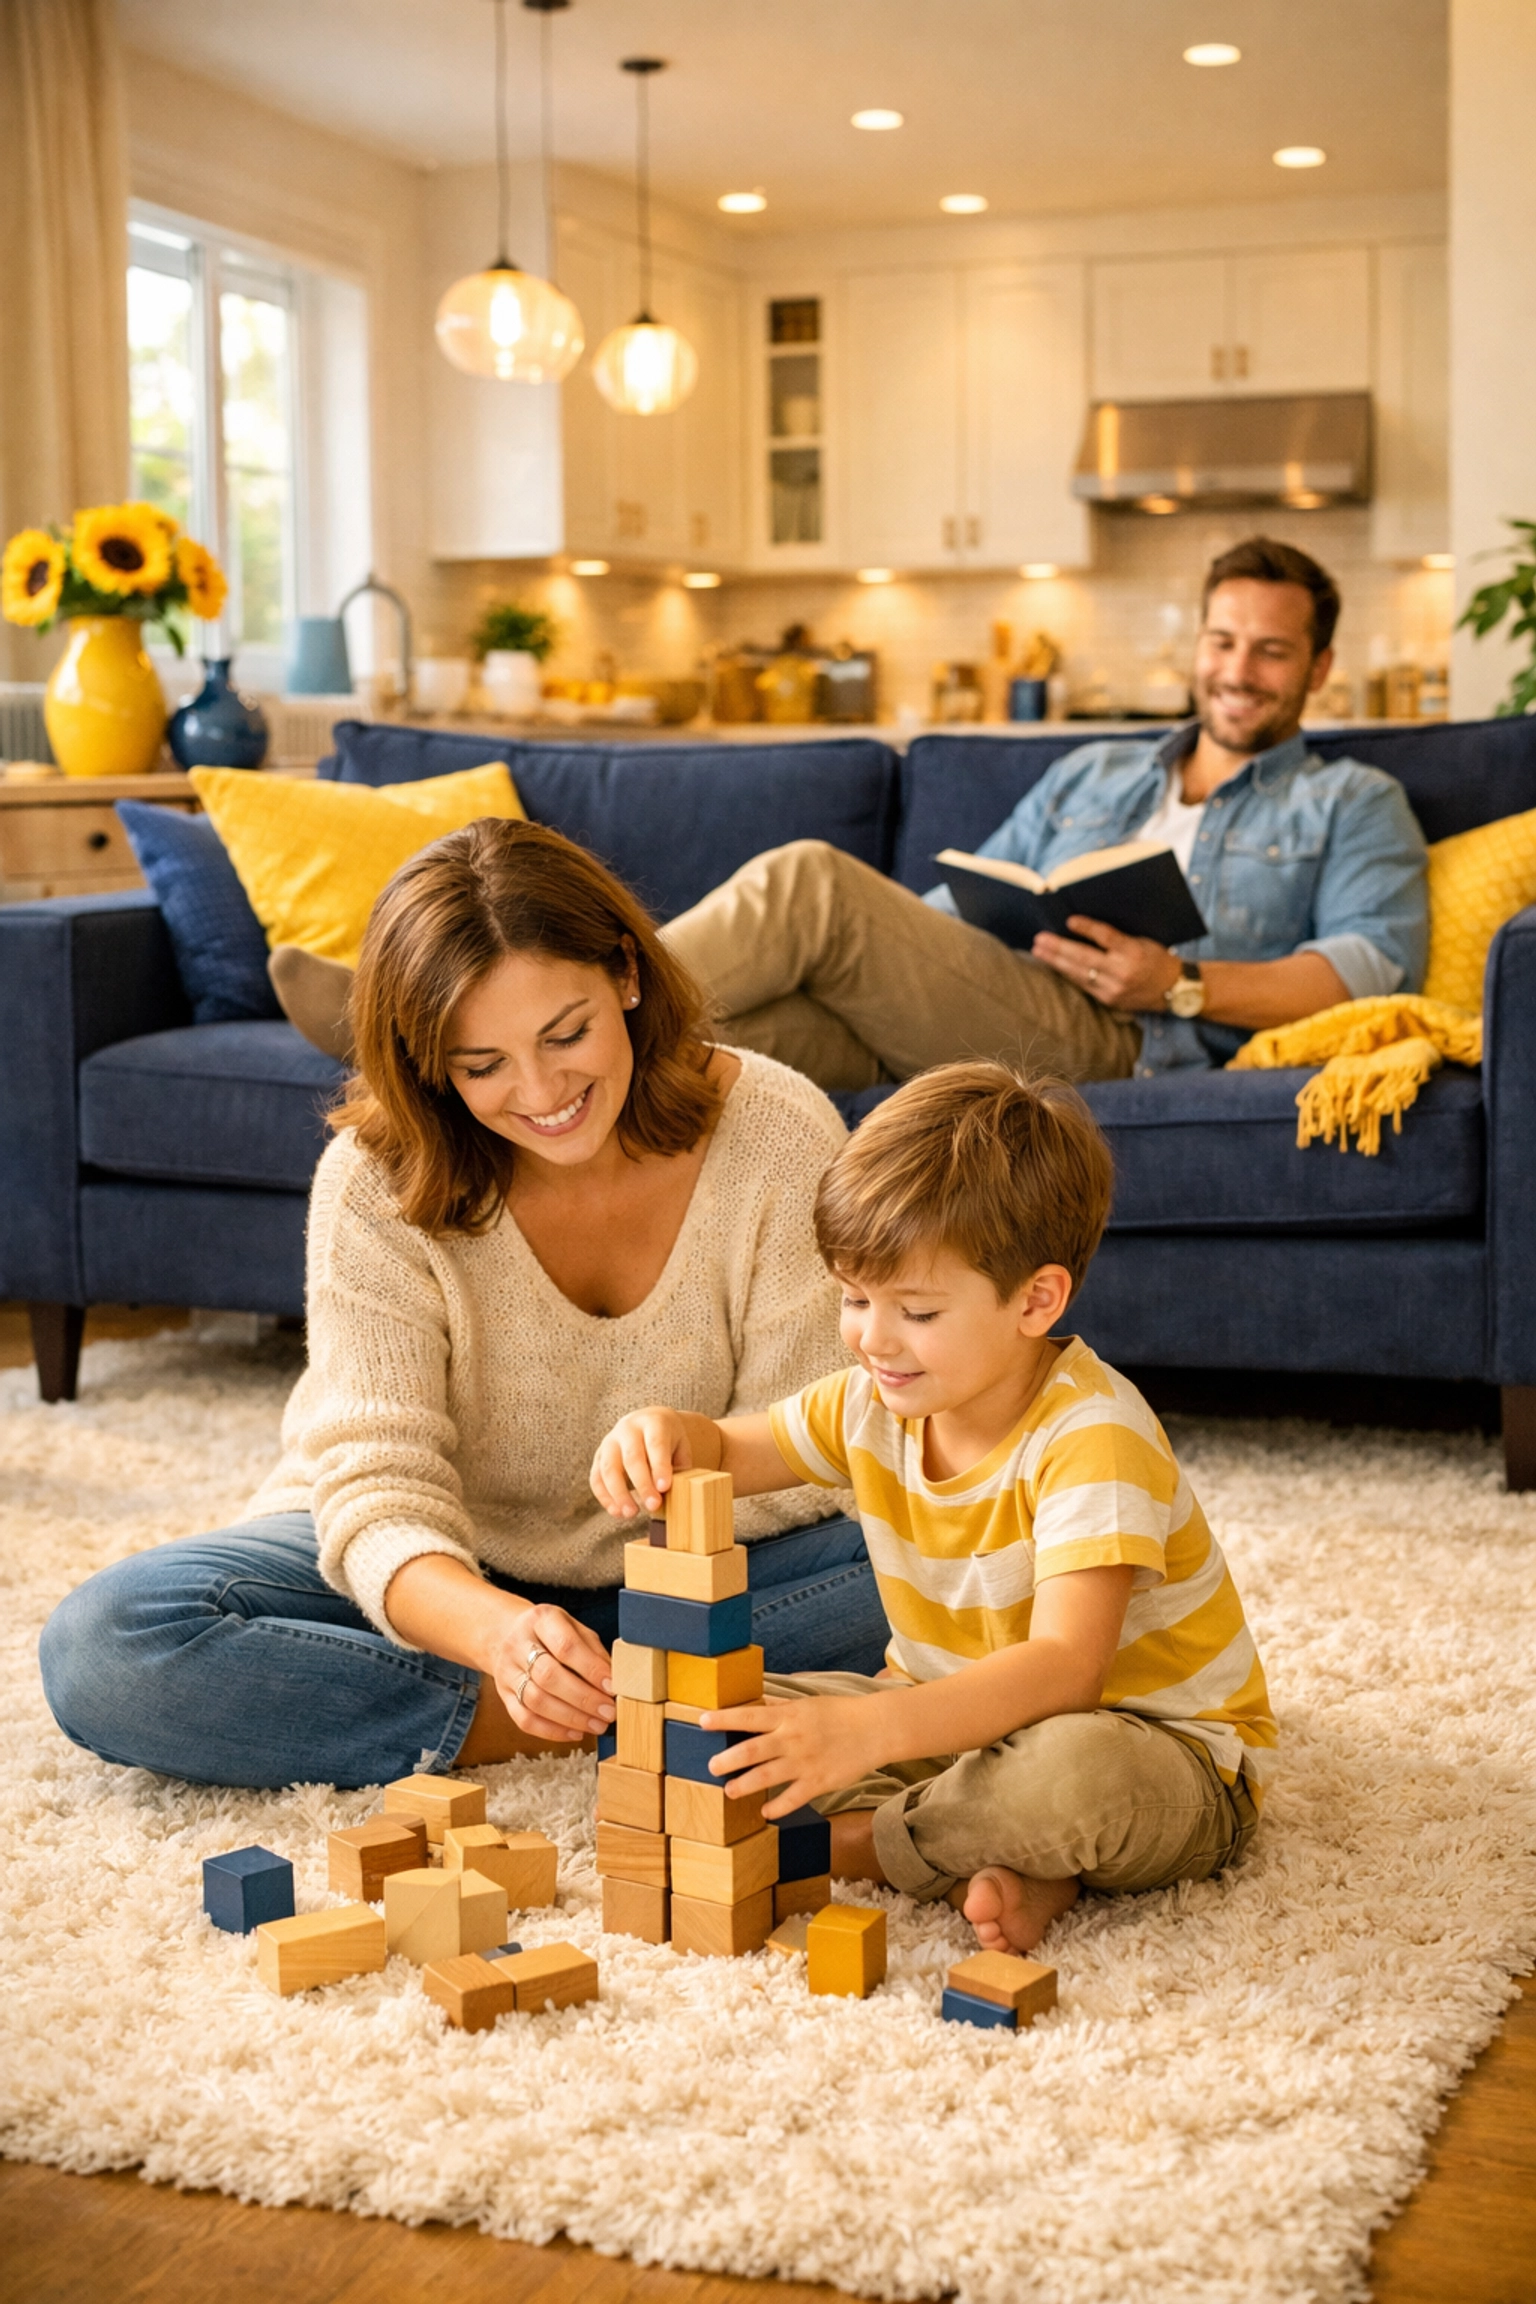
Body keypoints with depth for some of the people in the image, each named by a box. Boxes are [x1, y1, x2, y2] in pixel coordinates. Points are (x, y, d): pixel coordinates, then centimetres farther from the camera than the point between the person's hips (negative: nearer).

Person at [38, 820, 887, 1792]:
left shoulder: (779, 1137, -17)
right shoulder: (378, 1184, -19)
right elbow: (382, 1491, -27)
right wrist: (497, 1632, -47)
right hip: (445, 1566, 0)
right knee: (103, 1647, -26)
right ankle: (506, 1717, -21)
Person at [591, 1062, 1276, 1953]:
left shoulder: (1090, 1438, -28)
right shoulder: (877, 1401, -4)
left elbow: (1064, 1666, -38)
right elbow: (735, 1453, 9)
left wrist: (870, 1730, -51)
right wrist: (669, 1436, -17)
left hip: (1163, 1749, -7)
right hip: (962, 1715, 7)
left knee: (1072, 1775, -43)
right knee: (708, 1707, -7)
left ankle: (836, 1844, -16)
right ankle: (1003, 1867, -18)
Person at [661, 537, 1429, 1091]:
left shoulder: (1352, 803, 20)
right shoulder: (1089, 774, 35)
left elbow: (1379, 966, 1)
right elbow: (958, 905, 30)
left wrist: (1182, 985, -13)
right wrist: (881, 923, 5)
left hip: (1113, 1041, -5)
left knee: (809, 882, -26)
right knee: (729, 1032, -28)